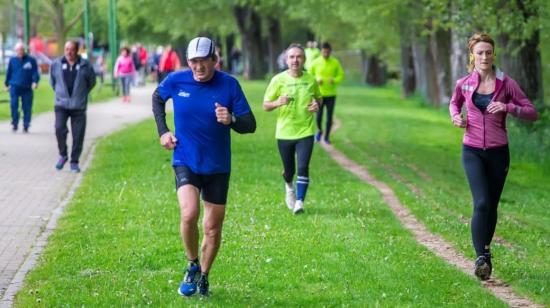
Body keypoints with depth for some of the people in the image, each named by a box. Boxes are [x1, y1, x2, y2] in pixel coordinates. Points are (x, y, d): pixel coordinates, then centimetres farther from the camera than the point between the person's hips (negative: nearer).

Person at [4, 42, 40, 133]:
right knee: (14, 106, -8)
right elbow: (8, 73, 15)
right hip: (15, 87, 0)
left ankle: (26, 126, 8)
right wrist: (7, 84, 19)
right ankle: (14, 124, 3)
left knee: (27, 108, 1)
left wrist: (35, 82, -13)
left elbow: (35, 72, 2)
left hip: (27, 88, 0)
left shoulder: (31, 60, 1)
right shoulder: (12, 60, 7)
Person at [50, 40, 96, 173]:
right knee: (59, 128, -17)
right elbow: (52, 81, 19)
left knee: (78, 134, -2)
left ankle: (74, 162, 11)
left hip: (79, 106, 0)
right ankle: (63, 155, 5)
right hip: (61, 104, 0)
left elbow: (92, 82, 13)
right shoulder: (56, 64, 3)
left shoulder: (85, 65, -1)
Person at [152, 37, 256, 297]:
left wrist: (231, 120, -30)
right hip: (185, 162, -1)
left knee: (213, 227, 7)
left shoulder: (229, 85, -10)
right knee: (189, 214, -23)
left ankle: (203, 276, 31)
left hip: (218, 167, 1)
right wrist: (162, 131, 6)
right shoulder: (176, 81, -7)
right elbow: (157, 97, 16)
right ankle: (192, 266, 2)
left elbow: (250, 124, -8)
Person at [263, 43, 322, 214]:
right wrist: (277, 103, -24)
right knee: (289, 170, 12)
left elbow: (318, 98, 18)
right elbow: (265, 105, -2)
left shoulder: (311, 80, 1)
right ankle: (289, 187, 45)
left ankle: (299, 202, -8)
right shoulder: (278, 80, -5)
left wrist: (317, 105, -7)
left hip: (305, 131, 0)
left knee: (303, 168, -14)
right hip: (284, 132, 0)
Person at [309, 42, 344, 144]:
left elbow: (341, 75, 3)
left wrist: (334, 80, -17)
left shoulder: (335, 63, -2)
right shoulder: (316, 62, -4)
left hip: (331, 94, 1)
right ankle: (319, 130, 29)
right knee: (318, 116, -1)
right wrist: (316, 80, -16)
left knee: (329, 117, 3)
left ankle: (327, 136, 19)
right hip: (319, 94, -1)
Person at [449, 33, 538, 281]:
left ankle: (486, 252, 30)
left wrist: (507, 107, -18)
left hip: (498, 151, 1)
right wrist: (455, 117, 1)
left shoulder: (506, 84, -3)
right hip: (472, 151, -1)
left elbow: (532, 113, -2)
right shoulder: (464, 84, 1)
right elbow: (454, 103, 23)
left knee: (492, 206, 10)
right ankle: (481, 259, -19)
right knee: (481, 203, -18)